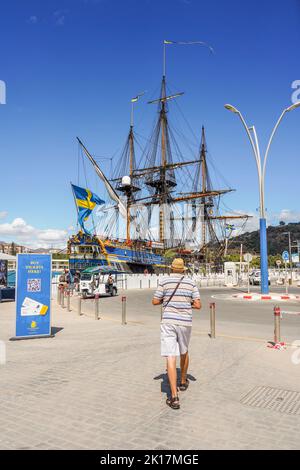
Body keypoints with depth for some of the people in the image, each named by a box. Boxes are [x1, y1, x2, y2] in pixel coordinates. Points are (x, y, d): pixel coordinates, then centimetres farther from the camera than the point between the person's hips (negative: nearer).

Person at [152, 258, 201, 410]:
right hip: (185, 322, 3)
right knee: (184, 351, 26)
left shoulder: (164, 281, -2)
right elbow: (198, 305, 0)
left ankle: (174, 397, -11)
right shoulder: (191, 283, 4)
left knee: (171, 357, -5)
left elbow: (155, 301, 1)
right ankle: (183, 381, 44)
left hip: (168, 322, -3)